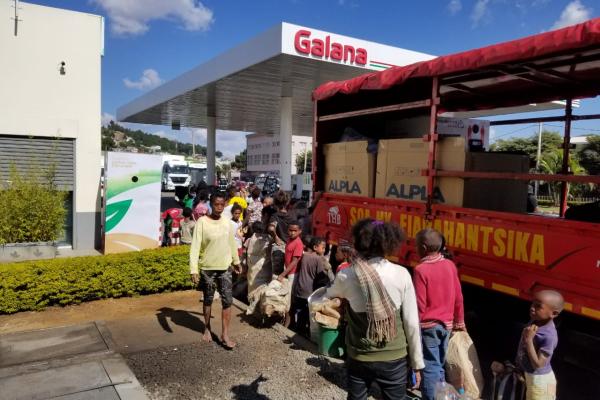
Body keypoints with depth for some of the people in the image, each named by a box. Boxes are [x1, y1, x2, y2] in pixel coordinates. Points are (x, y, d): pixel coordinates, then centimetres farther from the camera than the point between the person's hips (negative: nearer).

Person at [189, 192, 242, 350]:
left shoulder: (227, 222, 0)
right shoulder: (202, 222, -13)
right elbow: (195, 246, -17)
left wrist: (236, 261, 20)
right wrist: (194, 270, -23)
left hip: (225, 268, 3)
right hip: (207, 268, -3)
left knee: (227, 301, 0)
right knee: (208, 300, 14)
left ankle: (225, 334, 8)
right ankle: (207, 329, 34)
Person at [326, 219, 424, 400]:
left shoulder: (346, 276, -11)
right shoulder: (401, 274, -13)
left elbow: (329, 295, 12)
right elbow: (412, 323, -8)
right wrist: (417, 362, 4)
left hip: (359, 359, 1)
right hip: (394, 359, 0)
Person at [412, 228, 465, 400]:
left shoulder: (421, 270, -19)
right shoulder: (450, 265, -2)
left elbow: (420, 304, -17)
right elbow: (458, 297, 5)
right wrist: (459, 321, 17)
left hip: (428, 325, -6)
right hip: (446, 324, 6)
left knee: (430, 366, 4)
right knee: (439, 364, 18)